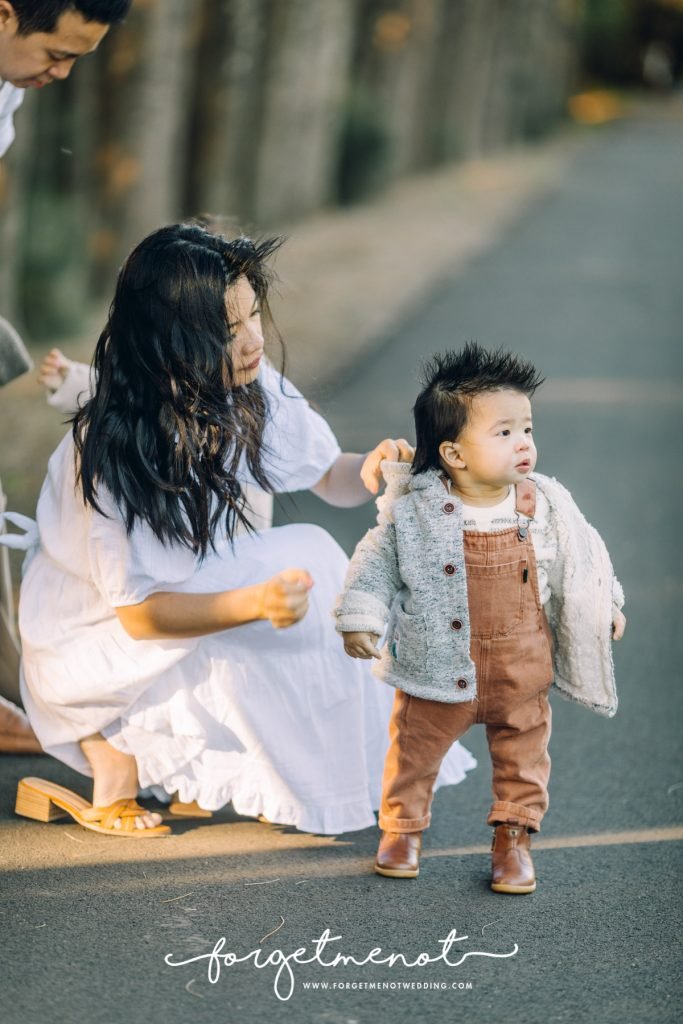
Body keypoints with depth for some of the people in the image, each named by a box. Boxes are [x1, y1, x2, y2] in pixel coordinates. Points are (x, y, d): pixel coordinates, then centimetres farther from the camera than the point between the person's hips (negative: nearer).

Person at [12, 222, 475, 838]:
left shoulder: (252, 390, -12)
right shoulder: (113, 446, -31)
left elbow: (329, 476, 3)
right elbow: (138, 613, -28)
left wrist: (368, 474, -21)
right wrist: (256, 602, -43)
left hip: (188, 591, 7)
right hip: (92, 641, -7)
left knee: (310, 556, -14)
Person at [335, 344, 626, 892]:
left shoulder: (549, 505, -9)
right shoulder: (415, 510, -17)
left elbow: (583, 557, 8)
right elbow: (377, 561, -4)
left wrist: (606, 606, 14)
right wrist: (360, 617, -10)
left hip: (523, 671, 2)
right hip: (438, 669, -2)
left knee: (523, 753, 14)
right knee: (415, 749, 13)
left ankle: (514, 833, 34)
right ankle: (402, 826, 36)